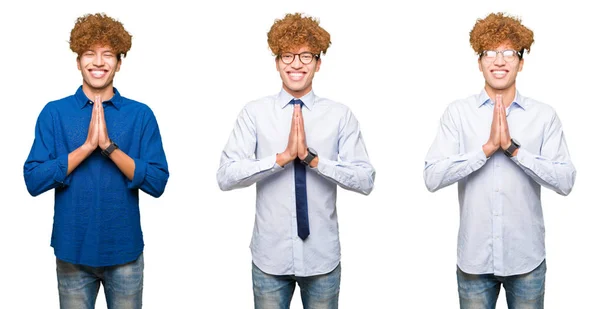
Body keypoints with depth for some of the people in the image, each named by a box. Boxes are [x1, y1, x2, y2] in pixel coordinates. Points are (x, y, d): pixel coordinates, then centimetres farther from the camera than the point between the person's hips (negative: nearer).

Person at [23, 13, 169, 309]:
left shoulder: (140, 115, -2)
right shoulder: (54, 113, -1)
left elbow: (157, 183, -9)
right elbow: (34, 181, -8)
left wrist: (108, 146, -19)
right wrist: (87, 145, -18)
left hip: (125, 251, 0)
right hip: (72, 251, 0)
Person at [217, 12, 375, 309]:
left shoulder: (340, 115, -2)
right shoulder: (254, 113, -3)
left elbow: (365, 180, -8)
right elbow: (225, 176, -11)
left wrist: (313, 159, -19)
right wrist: (283, 157, -21)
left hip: (322, 257, 1)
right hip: (270, 257, 0)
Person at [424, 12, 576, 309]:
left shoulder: (544, 115, -1)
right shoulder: (457, 112, -2)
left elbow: (565, 181, -9)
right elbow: (432, 177, -11)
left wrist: (513, 148, -18)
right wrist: (488, 148, -19)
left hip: (527, 258, 0)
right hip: (474, 257, 0)